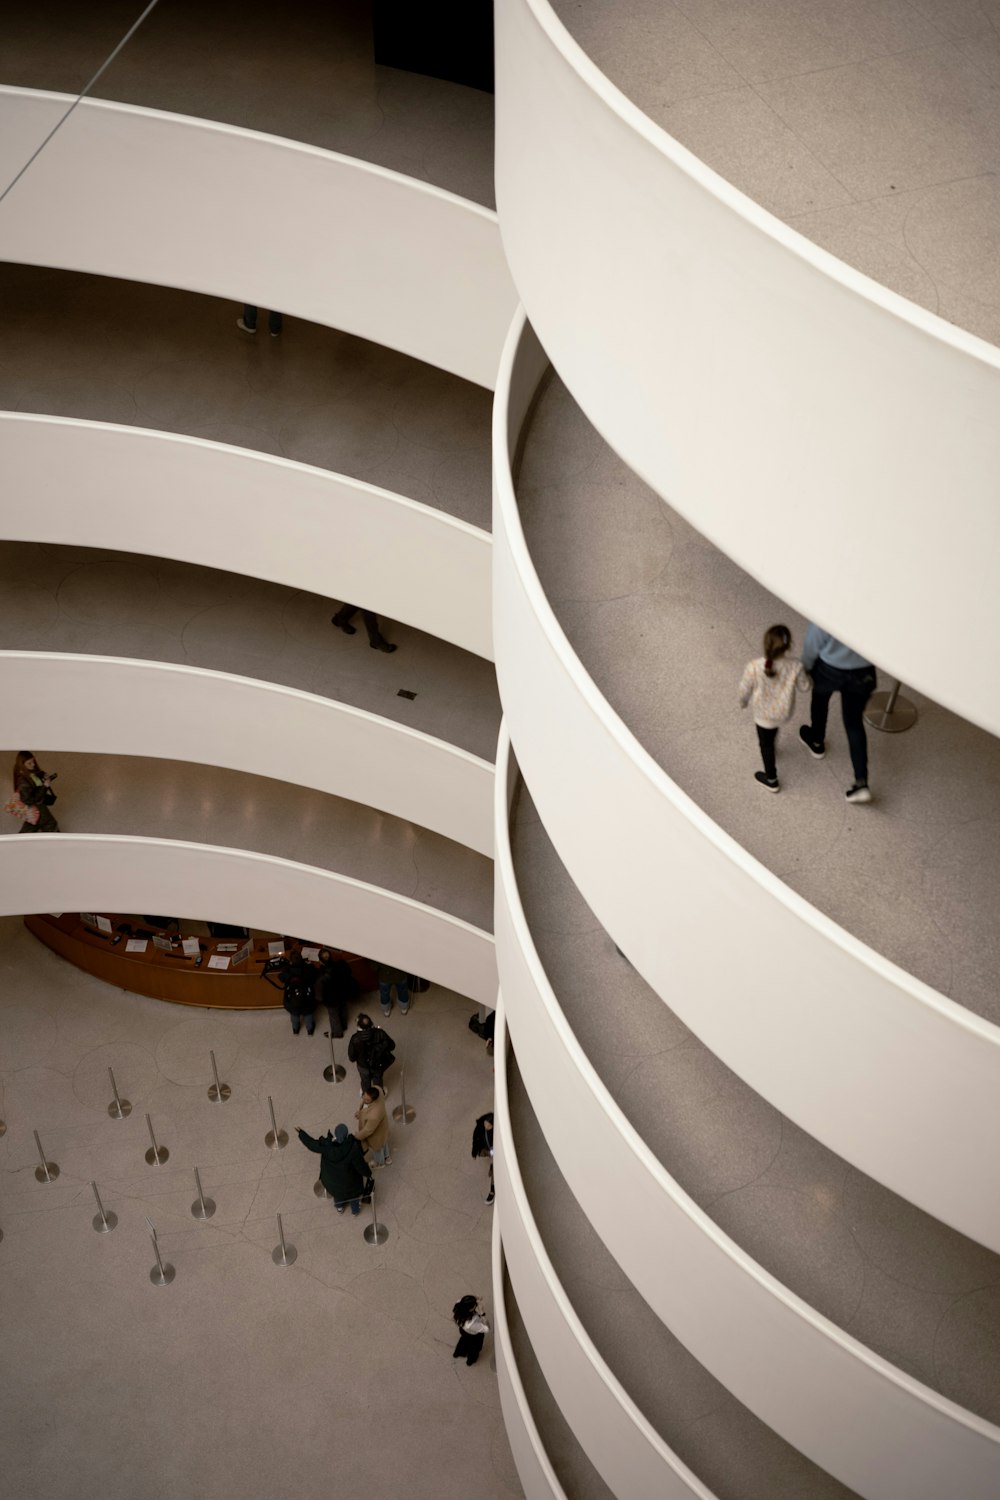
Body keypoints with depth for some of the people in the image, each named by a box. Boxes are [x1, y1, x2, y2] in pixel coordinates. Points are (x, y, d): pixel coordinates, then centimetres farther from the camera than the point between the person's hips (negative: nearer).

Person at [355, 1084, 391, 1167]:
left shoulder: (374, 1116, -50)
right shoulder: (374, 1091, -30)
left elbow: (368, 1130, -30)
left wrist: (357, 1137, -13)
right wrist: (360, 1111, -11)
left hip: (376, 1134, -6)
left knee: (376, 1148, 30)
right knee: (383, 1143, 37)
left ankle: (380, 1163, 62)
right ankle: (386, 1157, 67)